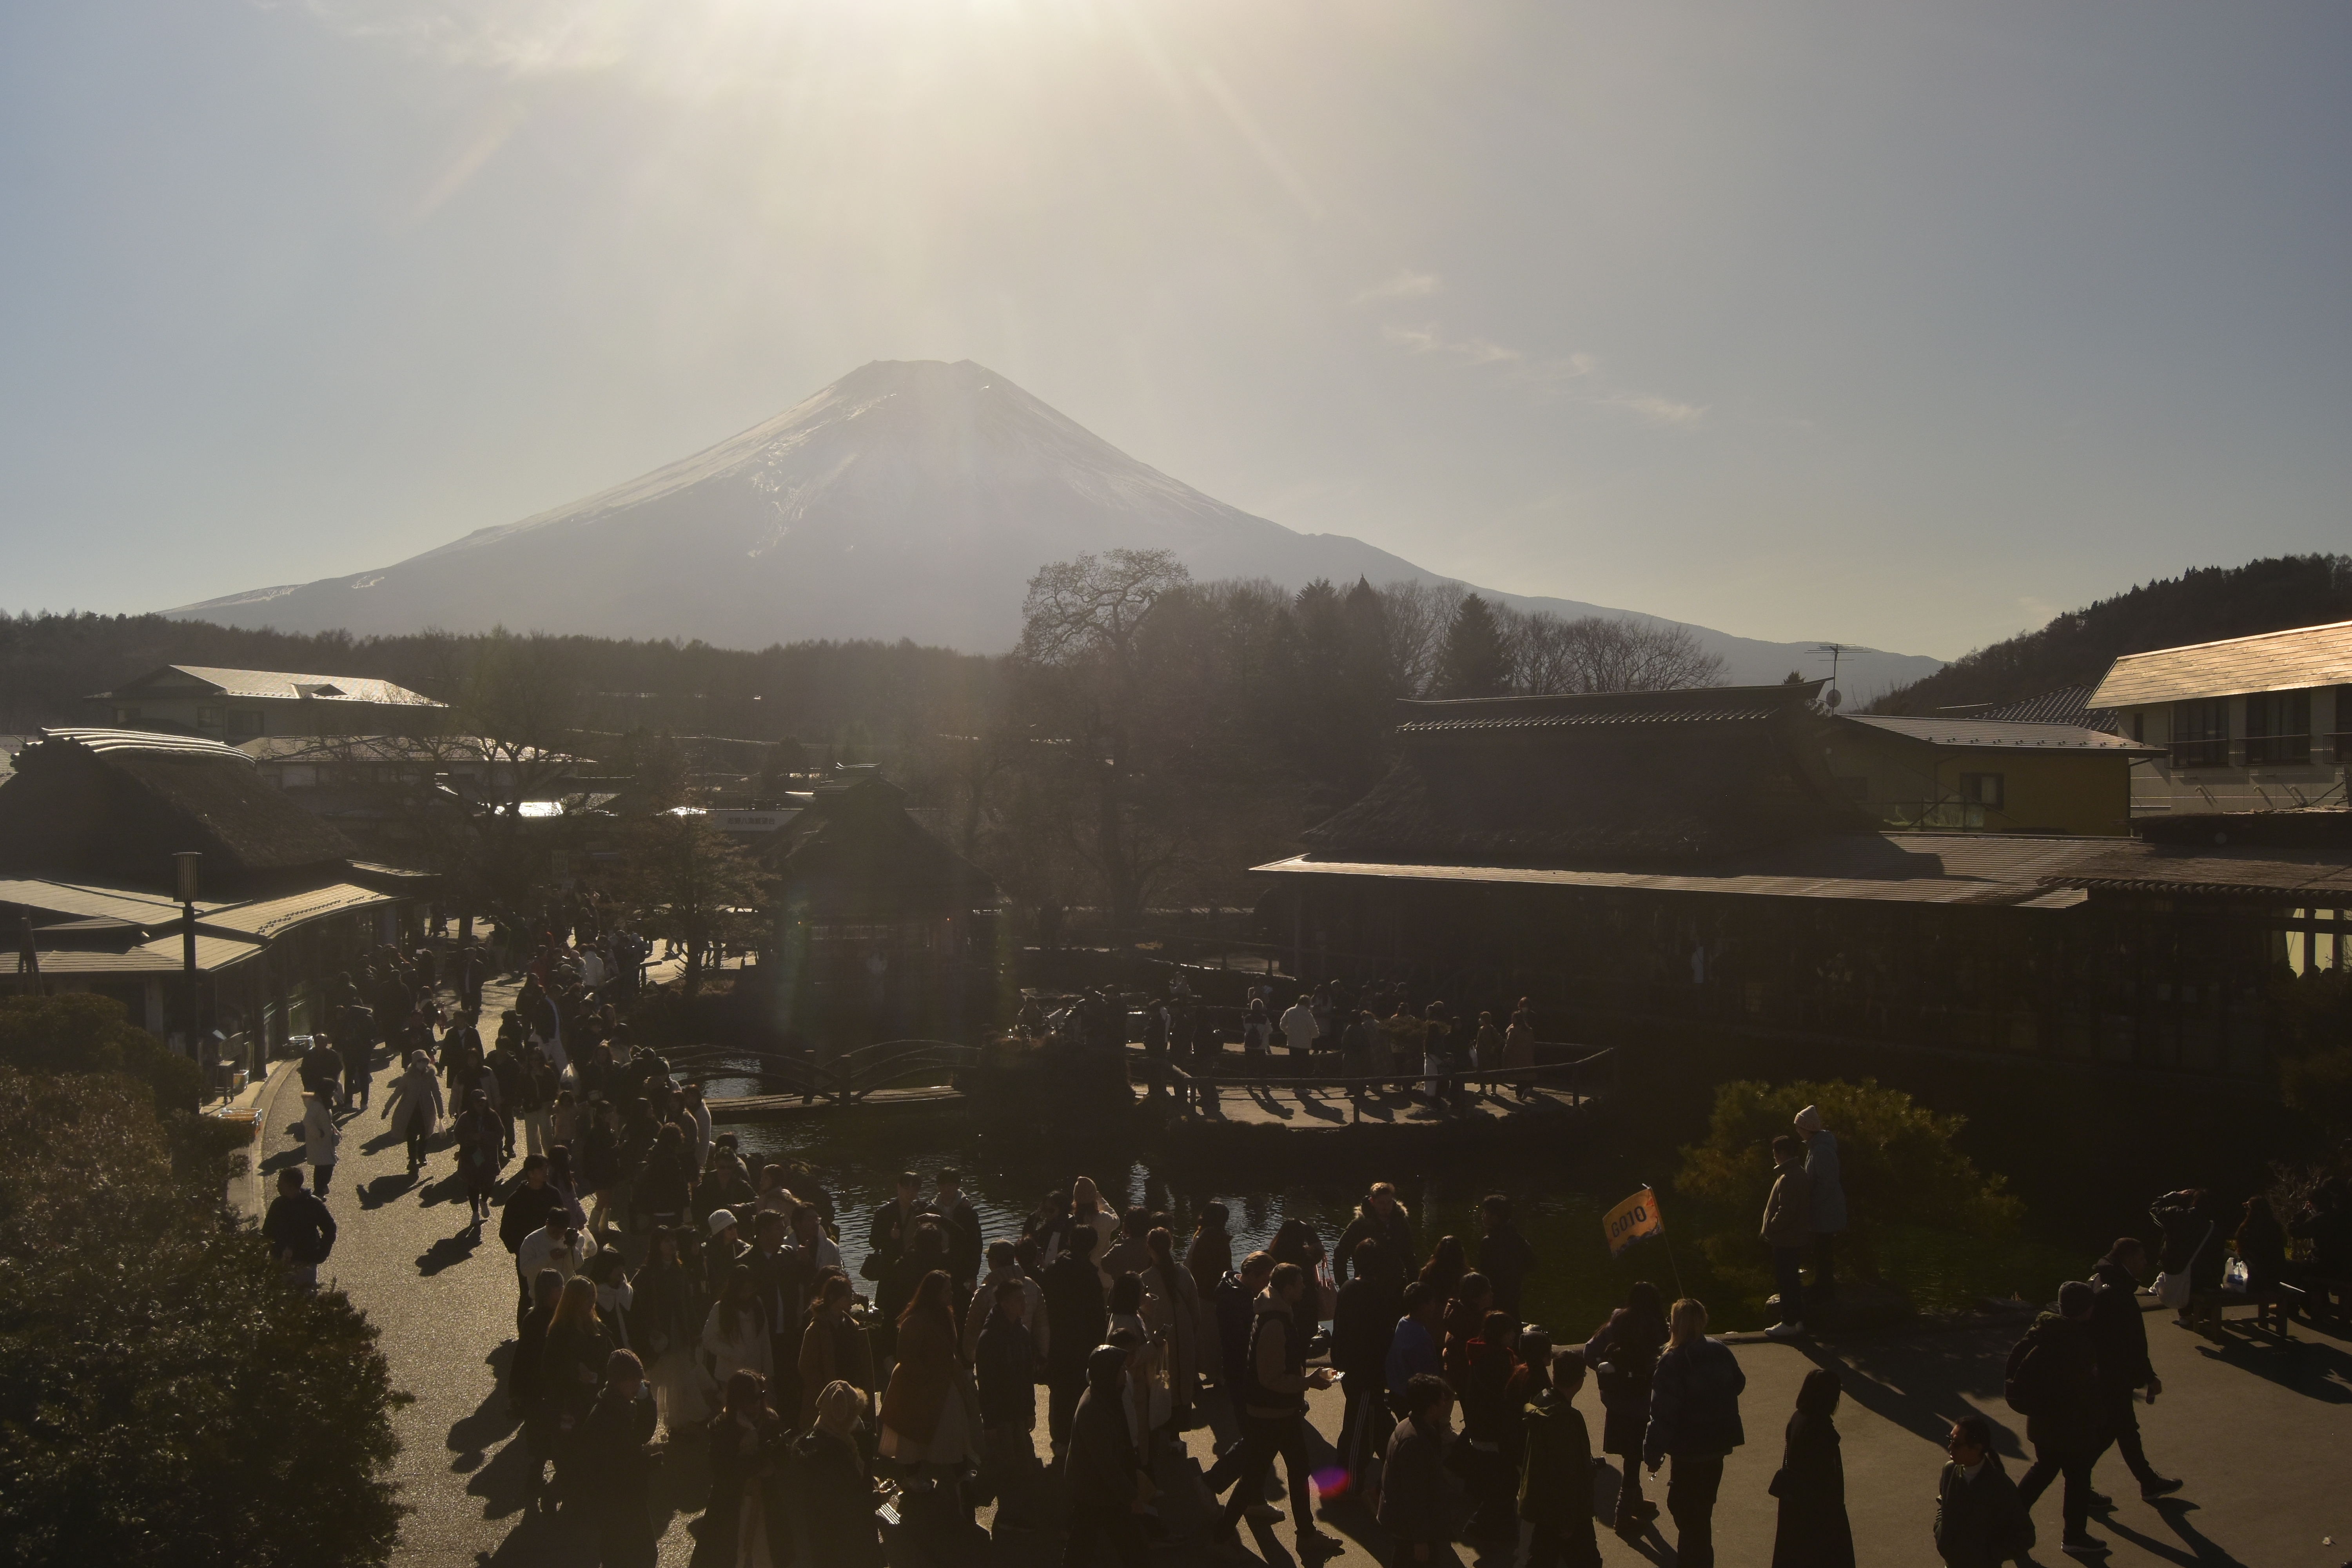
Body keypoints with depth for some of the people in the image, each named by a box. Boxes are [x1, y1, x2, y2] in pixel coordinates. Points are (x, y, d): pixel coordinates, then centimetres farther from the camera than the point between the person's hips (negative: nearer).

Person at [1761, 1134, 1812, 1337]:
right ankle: (1798, 1320, 23)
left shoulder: (1787, 1179, -22)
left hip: (1785, 1240, -10)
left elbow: (1786, 1212, -26)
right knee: (1792, 1280, 17)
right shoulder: (1799, 1174, 11)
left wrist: (1768, 1229, -14)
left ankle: (1789, 1324, 3)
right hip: (1797, 1237, 10)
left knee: (1786, 1281, -2)